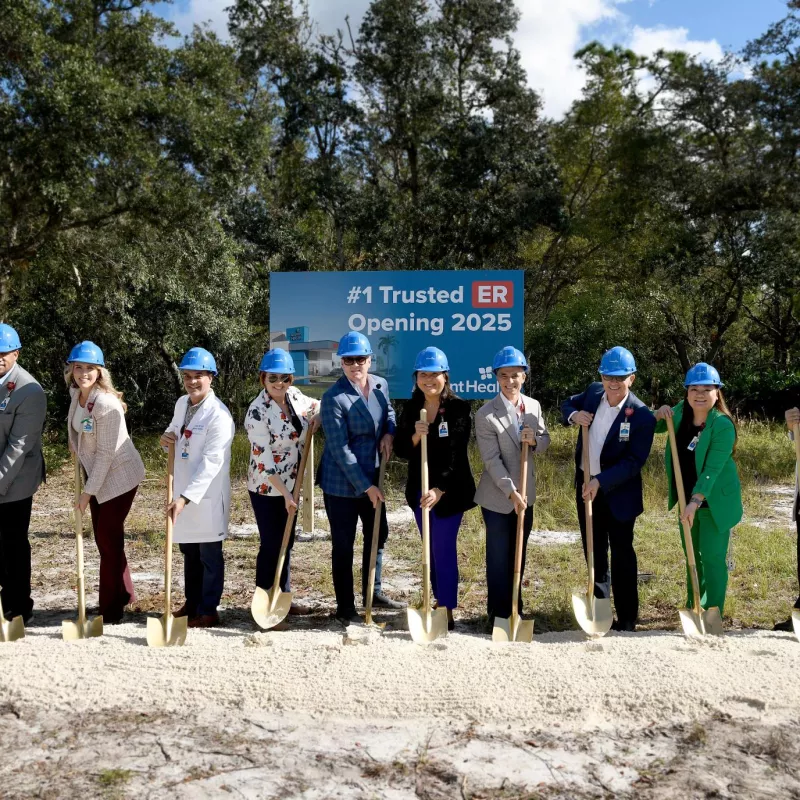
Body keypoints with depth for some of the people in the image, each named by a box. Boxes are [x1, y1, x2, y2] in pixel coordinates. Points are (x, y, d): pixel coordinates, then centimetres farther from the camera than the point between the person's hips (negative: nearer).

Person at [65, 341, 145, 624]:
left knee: (109, 539, -2)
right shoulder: (75, 393, -2)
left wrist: (88, 491, -19)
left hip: (118, 476, -8)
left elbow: (106, 453, -23)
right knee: (103, 537, 14)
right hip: (96, 473, 8)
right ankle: (123, 595, 31)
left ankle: (111, 611, 12)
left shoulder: (107, 405, -26)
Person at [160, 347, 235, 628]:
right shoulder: (182, 403, 5)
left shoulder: (219, 415, -20)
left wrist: (186, 498, -28)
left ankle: (208, 611, 18)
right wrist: (166, 437, -2)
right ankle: (192, 603, 35)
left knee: (209, 555, 6)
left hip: (208, 494, -8)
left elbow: (210, 463, -24)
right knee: (189, 551, 20)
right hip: (183, 490, 8)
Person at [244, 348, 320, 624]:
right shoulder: (257, 412, -22)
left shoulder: (294, 395, -3)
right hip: (267, 488, -7)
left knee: (287, 542, 17)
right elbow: (264, 459, -22)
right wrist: (285, 495, -22)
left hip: (291, 484, 7)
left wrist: (316, 416, -4)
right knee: (271, 544, 0)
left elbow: (317, 405, 19)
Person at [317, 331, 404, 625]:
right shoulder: (333, 398, -20)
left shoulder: (381, 384, -1)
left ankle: (373, 592, 40)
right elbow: (339, 449, -20)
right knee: (343, 545, 5)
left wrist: (389, 432, -3)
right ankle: (345, 608, 19)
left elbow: (389, 411, 20)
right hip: (341, 484, -7)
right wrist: (366, 486, -19)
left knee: (378, 535, 19)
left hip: (372, 479, 7)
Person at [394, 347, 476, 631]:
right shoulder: (410, 407, 2)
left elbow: (457, 455, -19)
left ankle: (447, 610, 8)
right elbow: (400, 450, 0)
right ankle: (439, 601, 29)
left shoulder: (459, 408, -12)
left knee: (444, 548, -3)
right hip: (419, 488, 5)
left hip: (450, 490, -5)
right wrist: (414, 437, -21)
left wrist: (439, 490, -30)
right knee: (431, 548, 15)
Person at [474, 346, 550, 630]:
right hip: (497, 497, -5)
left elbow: (545, 441, 7)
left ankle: (515, 609, 31)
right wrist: (511, 493, -23)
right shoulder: (486, 415, -17)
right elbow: (492, 460, -18)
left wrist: (535, 440, -17)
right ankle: (498, 614, 17)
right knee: (499, 558, 4)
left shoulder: (534, 406, 0)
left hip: (526, 495, 5)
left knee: (518, 555, 17)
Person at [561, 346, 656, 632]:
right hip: (586, 486, 6)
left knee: (622, 555, 5)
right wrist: (573, 415, -8)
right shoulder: (593, 392, -4)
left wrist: (600, 481, -29)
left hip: (618, 493, -6)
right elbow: (568, 404, 15)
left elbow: (634, 462, -22)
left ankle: (626, 619, 17)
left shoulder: (642, 417, -21)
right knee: (594, 553, 18)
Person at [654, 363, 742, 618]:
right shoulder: (680, 412, -3)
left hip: (715, 500, -7)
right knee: (691, 555, 19)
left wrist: (695, 502, -33)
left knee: (712, 557, -2)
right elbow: (654, 429, 15)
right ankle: (692, 607, 35)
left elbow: (712, 468, -26)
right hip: (688, 498, 7)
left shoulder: (723, 425, -22)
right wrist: (659, 415, -7)